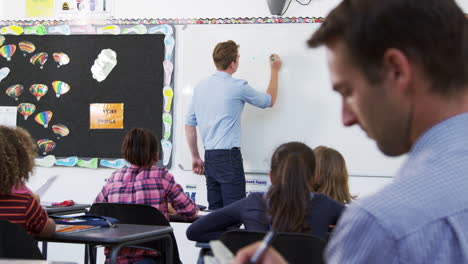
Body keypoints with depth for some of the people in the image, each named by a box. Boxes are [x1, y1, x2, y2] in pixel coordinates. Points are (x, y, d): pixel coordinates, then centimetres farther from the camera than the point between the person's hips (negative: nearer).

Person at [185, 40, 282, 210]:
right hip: (229, 156, -7)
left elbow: (189, 124, 14)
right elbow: (269, 101, 8)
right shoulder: (238, 87, -9)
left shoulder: (200, 87, 9)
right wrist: (275, 71, 22)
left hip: (210, 157, 7)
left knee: (215, 210, 10)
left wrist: (195, 157, 21)